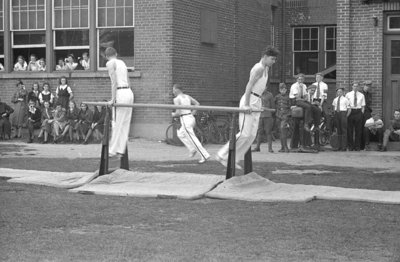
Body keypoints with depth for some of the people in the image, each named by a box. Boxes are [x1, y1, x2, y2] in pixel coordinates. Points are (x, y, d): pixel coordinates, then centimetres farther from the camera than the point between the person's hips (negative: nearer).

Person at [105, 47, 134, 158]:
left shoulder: (110, 63, -2)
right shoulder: (122, 62, 19)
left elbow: (114, 82, -10)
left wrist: (112, 99, -10)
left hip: (120, 93, -7)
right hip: (129, 92, 7)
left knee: (117, 123, -3)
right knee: (125, 124, 8)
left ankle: (113, 150, 0)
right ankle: (121, 150, 11)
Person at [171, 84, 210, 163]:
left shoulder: (176, 99, -10)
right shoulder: (187, 96, 12)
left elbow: (178, 113, -16)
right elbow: (197, 104, 10)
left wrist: (173, 114, 5)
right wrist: (192, 113, 14)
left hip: (185, 120, -9)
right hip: (191, 118, 9)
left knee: (193, 140, -4)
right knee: (180, 134, 26)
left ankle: (204, 156, -6)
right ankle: (192, 149, 16)